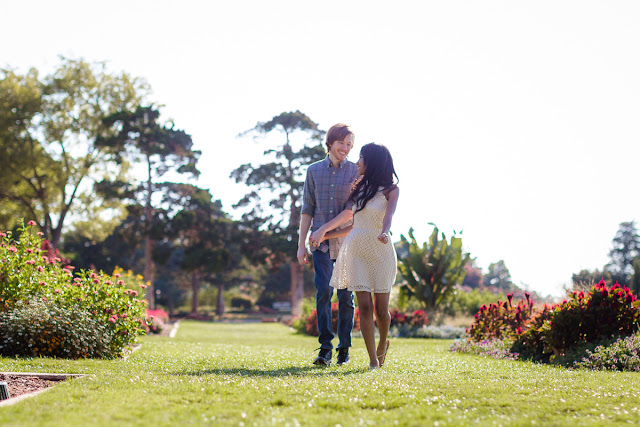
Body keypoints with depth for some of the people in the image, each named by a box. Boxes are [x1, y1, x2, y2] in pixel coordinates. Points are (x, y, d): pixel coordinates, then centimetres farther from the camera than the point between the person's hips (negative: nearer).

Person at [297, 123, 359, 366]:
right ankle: (325, 349, -9)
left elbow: (352, 209, -7)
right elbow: (307, 210, 10)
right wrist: (301, 244, 4)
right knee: (323, 291, -10)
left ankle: (344, 349, 11)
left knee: (346, 295, 1)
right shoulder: (314, 170, 10)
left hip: (347, 242, -1)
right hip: (321, 245, 1)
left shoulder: (356, 172, 3)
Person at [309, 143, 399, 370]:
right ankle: (373, 361, -3)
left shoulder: (390, 190, -2)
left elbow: (388, 216, -21)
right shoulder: (360, 187, 13)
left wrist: (384, 232, -42)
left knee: (381, 308, 0)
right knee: (364, 306, -6)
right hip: (356, 249, 4)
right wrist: (325, 236, 20)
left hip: (380, 251, -4)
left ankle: (383, 343, 32)